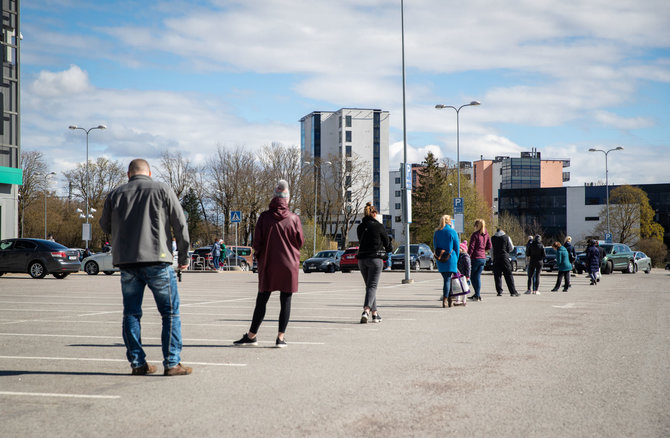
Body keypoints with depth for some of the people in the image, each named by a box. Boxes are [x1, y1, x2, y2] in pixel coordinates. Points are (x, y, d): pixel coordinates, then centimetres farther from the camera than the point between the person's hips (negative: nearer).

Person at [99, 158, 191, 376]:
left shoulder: (115, 194, 10)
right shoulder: (162, 190, 2)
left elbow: (105, 226, 20)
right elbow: (180, 223, 1)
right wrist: (183, 255, 9)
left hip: (126, 261, 3)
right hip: (157, 260, -3)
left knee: (131, 313, 11)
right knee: (170, 313, 2)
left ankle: (137, 362, 10)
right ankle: (172, 363, -2)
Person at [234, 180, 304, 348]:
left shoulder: (264, 217, -4)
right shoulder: (294, 218, -4)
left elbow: (257, 241, -4)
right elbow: (300, 241, 0)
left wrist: (259, 256, 13)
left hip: (268, 265, 1)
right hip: (289, 264, -1)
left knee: (262, 301, 8)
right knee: (285, 302, 4)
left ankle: (251, 335, 13)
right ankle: (280, 337, 2)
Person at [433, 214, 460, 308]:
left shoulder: (436, 232, 8)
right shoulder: (452, 232, -4)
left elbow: (435, 246, 12)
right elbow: (456, 247, -1)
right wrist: (456, 260, 7)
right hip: (450, 258, -4)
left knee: (446, 278, 13)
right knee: (448, 279, -4)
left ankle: (449, 299, 17)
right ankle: (445, 300, -12)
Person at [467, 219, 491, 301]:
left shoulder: (475, 235, -11)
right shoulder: (486, 235, 8)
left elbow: (471, 247, -13)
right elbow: (489, 246, 11)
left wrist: (468, 257, -10)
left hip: (475, 257, -6)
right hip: (483, 258, 6)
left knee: (473, 276, 4)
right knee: (478, 276, 12)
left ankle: (477, 295, -2)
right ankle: (477, 295, 10)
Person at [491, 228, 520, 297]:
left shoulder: (492, 238, 8)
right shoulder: (507, 237, 4)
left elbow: (491, 250, 8)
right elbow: (511, 248, 5)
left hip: (496, 258, 1)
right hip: (505, 257, -1)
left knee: (497, 276, 5)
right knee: (508, 275, 0)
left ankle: (499, 291, -2)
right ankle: (513, 292, -4)